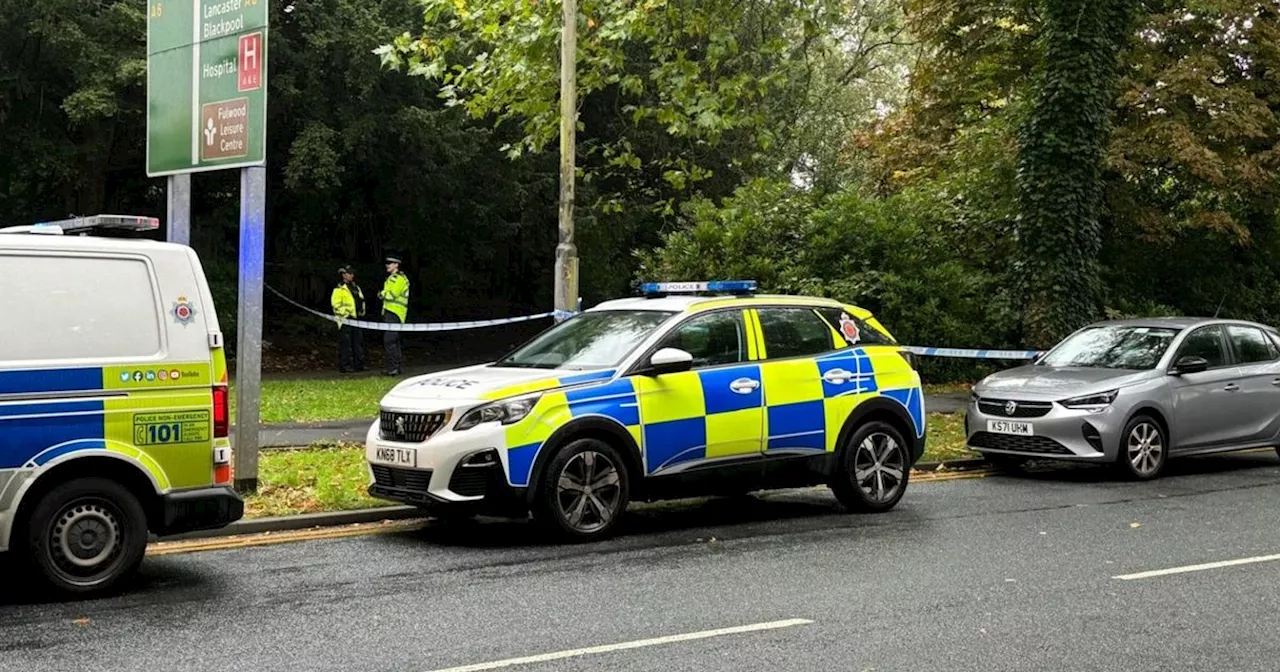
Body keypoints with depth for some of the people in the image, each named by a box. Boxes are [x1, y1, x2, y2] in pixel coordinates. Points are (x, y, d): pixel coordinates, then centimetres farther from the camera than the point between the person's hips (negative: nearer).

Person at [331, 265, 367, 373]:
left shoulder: (355, 287, 19)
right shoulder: (339, 289, -6)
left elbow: (361, 301, 28)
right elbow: (336, 304, -13)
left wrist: (361, 312, 16)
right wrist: (345, 314, -18)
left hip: (356, 318, 8)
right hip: (346, 319, -8)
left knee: (358, 342, 10)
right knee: (345, 343, -7)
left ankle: (359, 364, 17)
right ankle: (344, 365, -4)